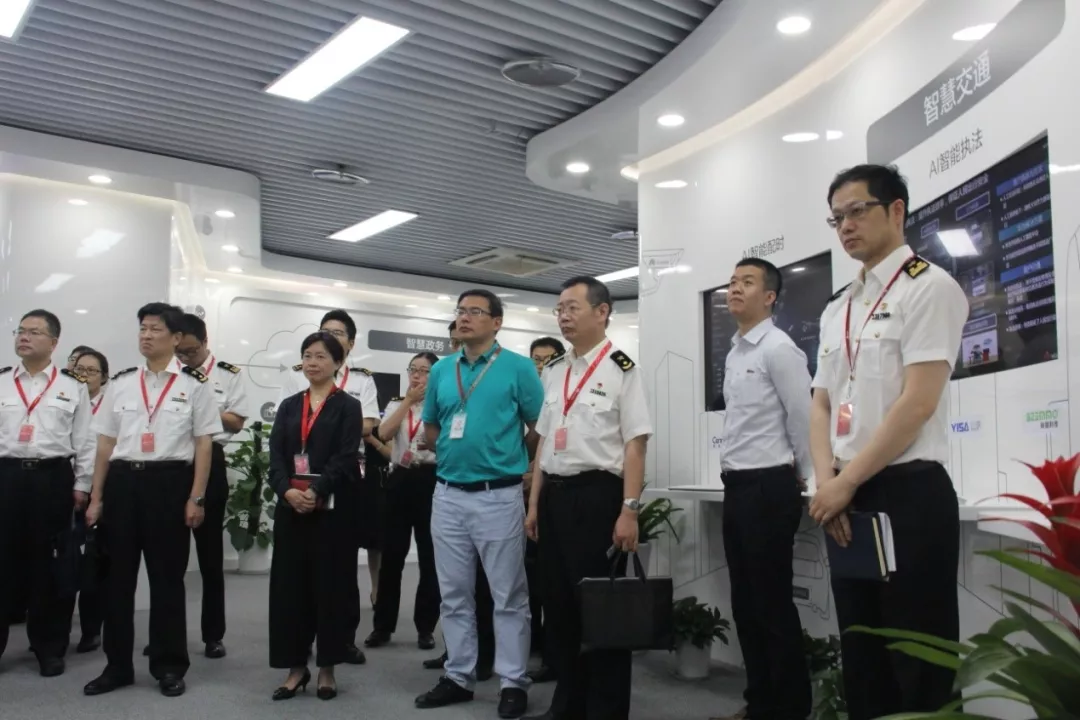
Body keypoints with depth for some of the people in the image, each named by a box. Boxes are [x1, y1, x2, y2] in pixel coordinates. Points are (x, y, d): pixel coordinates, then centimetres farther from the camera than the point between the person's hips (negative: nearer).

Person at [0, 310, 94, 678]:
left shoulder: (73, 387, 3)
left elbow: (84, 441, 3)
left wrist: (82, 485, -1)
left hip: (53, 478, -1)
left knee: (50, 564, 6)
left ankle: (50, 648, 17)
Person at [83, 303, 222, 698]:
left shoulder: (195, 384, 0)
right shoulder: (120, 383, 10)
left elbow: (203, 443, -1)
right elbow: (106, 443, 12)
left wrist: (196, 498, -7)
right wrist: (96, 498, 10)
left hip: (169, 481, -3)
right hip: (122, 481, 4)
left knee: (167, 576, 6)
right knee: (117, 575, 9)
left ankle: (169, 666, 18)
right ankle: (118, 665, 23)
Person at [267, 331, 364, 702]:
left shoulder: (348, 406, 1)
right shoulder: (288, 406, 14)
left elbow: (346, 458, -10)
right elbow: (276, 455, 3)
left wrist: (316, 492, -21)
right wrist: (287, 491, -14)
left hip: (332, 508, -4)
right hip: (290, 507, 4)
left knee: (329, 584, 3)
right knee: (290, 584, 5)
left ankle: (327, 668, 15)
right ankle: (296, 666, 16)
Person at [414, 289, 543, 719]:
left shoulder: (518, 368, -5)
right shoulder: (441, 371, 9)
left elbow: (538, 429, -1)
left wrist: (509, 464, 7)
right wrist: (455, 456, 11)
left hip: (499, 496, -5)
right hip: (448, 496, 5)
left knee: (509, 596, 3)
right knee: (454, 595, 12)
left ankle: (514, 683, 13)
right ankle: (458, 676, 24)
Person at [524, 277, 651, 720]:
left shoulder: (621, 368, -7)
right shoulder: (553, 371, 14)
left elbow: (635, 444, -11)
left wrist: (629, 510, -17)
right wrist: (534, 503, 14)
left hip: (598, 494, -7)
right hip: (554, 494, 7)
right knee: (558, 602, 14)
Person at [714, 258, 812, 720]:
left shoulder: (779, 349, -12)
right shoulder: (734, 354, 15)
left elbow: (803, 418, -11)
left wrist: (800, 476, 0)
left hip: (768, 488, -9)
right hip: (737, 487, 9)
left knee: (774, 604, -1)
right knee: (745, 604, 14)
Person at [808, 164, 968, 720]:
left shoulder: (928, 287, -6)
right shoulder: (836, 309, 15)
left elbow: (918, 403, -15)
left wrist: (845, 481, -13)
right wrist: (827, 483, -3)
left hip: (908, 492, -7)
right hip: (846, 499, 7)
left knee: (917, 656, 1)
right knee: (861, 649, 14)